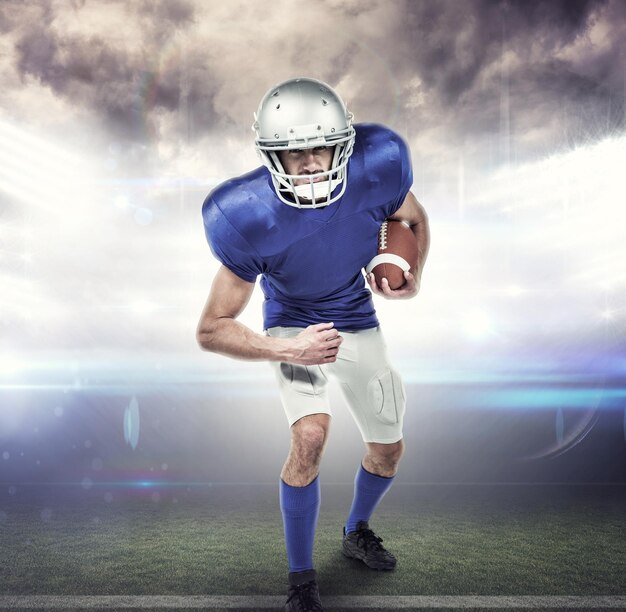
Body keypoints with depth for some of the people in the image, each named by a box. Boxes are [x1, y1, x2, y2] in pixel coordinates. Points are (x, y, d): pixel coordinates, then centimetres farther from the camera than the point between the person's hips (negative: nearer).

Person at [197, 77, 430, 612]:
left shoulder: (377, 167, -26)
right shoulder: (249, 218, -32)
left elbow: (414, 219, -1)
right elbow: (211, 330, -23)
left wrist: (413, 278, -20)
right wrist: (287, 350, -36)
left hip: (359, 324, 4)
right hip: (294, 327, -4)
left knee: (388, 450, 12)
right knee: (310, 437, -27)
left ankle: (357, 532, 46)